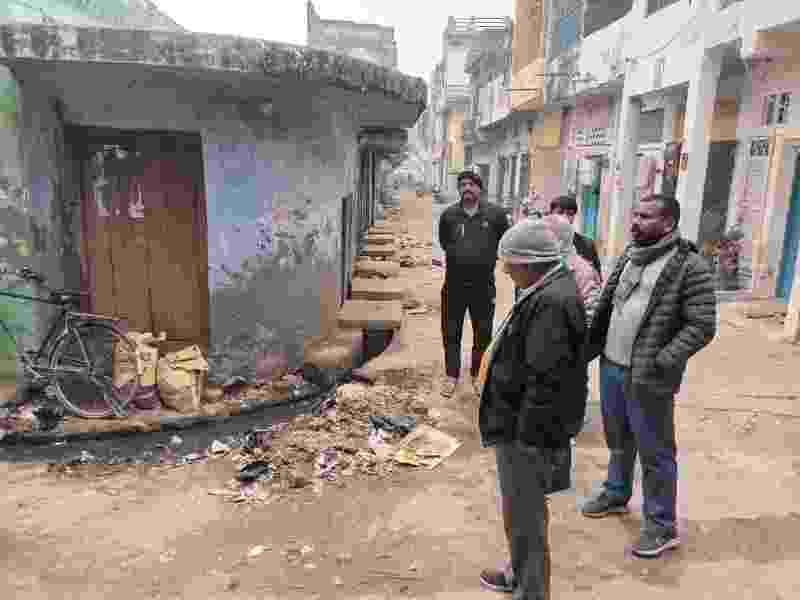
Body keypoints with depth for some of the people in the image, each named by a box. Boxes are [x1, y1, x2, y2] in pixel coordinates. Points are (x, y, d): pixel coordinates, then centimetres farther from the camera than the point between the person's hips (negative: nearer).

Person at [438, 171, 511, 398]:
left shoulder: (495, 213, -4)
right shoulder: (448, 214, 0)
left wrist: (490, 257, 4)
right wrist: (456, 257, 9)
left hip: (484, 284, -1)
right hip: (454, 283, 1)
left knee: (483, 333, 11)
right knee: (451, 332, 8)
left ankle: (478, 374, 29)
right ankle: (452, 375, 22)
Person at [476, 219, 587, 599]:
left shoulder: (551, 302, -26)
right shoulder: (550, 290, 8)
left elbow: (545, 382, -28)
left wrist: (527, 441, -22)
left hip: (527, 431, -11)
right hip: (520, 422, 11)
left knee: (525, 518, 7)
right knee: (521, 511, 26)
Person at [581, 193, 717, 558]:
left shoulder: (689, 266, -14)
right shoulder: (629, 256, 8)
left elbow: (702, 326, -15)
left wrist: (662, 363, -21)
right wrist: (590, 345, 6)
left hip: (646, 377, -7)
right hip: (610, 367, 7)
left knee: (654, 452, 6)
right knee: (618, 439, 24)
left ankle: (662, 526, 24)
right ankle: (616, 494, 45)